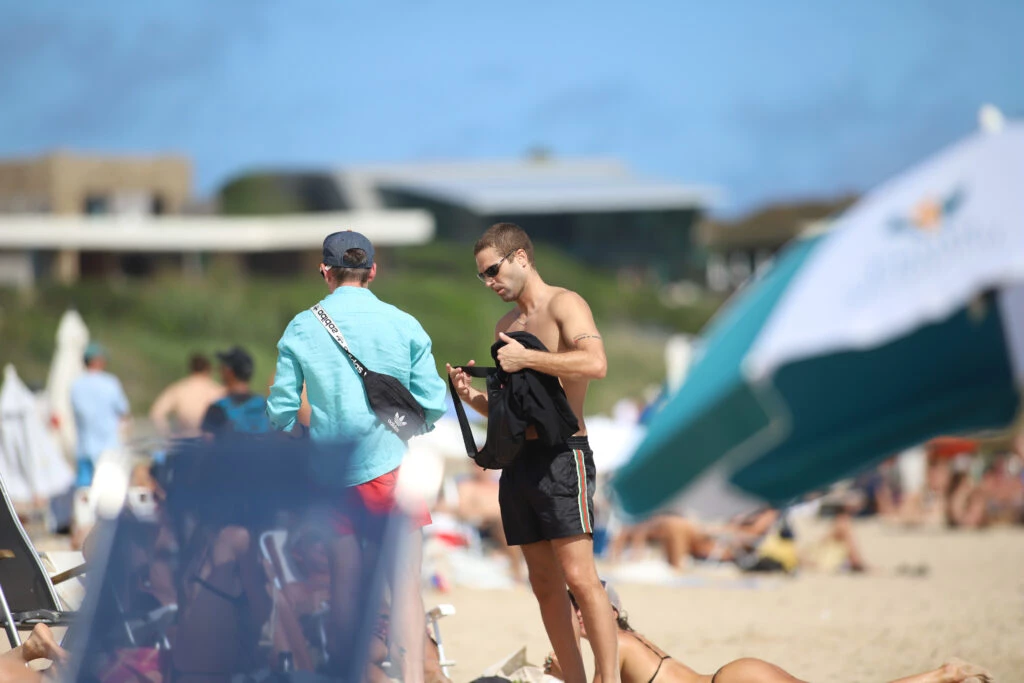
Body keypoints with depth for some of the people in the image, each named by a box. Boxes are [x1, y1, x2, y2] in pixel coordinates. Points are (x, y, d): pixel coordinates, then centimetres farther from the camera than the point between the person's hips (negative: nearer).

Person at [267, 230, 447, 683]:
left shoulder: (302, 328, 1)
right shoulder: (403, 325, 0)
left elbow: (281, 411, 0)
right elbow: (432, 406, -1)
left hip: (332, 471, 2)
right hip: (390, 464, -2)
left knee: (345, 585, 9)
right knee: (405, 583, -3)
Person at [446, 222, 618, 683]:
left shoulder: (563, 305, -4)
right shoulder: (505, 327, 20)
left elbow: (595, 363, -22)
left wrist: (526, 359, -19)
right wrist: (473, 397, 6)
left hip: (561, 455, -8)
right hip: (518, 460, 8)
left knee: (578, 576, -15)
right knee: (545, 586, 6)